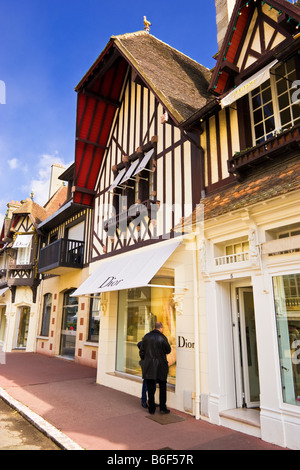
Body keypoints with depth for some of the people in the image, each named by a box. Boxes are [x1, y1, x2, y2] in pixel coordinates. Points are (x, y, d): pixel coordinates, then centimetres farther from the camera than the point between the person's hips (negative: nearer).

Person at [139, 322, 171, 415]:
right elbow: (168, 350, -1)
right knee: (162, 387, 13)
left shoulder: (146, 336, -1)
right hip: (160, 366, -3)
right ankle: (162, 408, 16)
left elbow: (141, 351, 4)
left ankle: (151, 409, 16)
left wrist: (144, 361, 15)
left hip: (149, 366, 3)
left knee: (150, 388, 10)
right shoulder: (162, 338, -12)